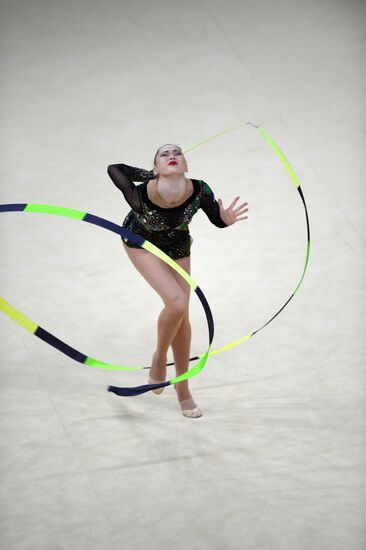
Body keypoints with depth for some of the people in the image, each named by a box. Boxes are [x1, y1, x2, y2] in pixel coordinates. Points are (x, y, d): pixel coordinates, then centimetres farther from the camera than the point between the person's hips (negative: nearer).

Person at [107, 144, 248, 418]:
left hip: (177, 246, 3)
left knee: (183, 317, 10)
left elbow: (216, 218, -15)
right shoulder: (141, 195, -37)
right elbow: (114, 168, -20)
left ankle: (183, 389, 30)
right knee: (177, 302, -24)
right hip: (141, 244, -3)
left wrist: (226, 219, -37)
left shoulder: (199, 190, -33)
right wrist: (151, 176, -12)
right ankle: (159, 359, 6)